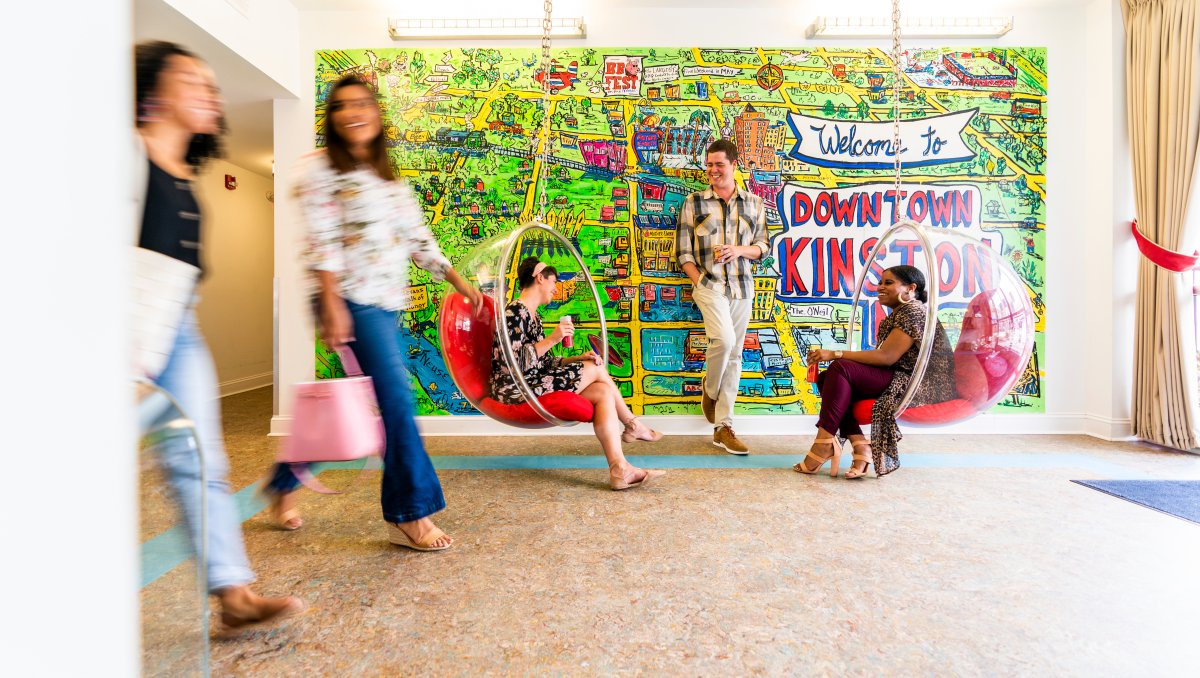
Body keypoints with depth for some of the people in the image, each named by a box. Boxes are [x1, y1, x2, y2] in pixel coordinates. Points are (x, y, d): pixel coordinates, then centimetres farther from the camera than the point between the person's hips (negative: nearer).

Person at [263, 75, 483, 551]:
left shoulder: (389, 180, 19)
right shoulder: (318, 168, 0)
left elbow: (419, 239, 16)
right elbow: (321, 241, -10)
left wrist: (459, 282, 8)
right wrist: (332, 305, -18)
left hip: (385, 301, 7)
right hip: (351, 299, -7)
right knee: (397, 396, -12)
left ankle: (283, 485, 34)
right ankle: (410, 516, 0)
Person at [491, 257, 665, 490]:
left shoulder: (532, 316, 20)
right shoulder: (515, 312, -11)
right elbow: (513, 363, -22)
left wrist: (577, 359, 3)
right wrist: (551, 339, -23)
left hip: (535, 385, 9)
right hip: (517, 391, -9)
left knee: (603, 391, -10)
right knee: (596, 369, -8)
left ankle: (620, 470, -17)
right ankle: (633, 425, 14)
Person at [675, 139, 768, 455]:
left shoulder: (753, 203, 11)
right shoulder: (694, 202, 3)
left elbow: (763, 246, 13)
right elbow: (683, 252, 1)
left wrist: (740, 250, -8)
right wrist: (699, 283, -10)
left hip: (742, 286, 4)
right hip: (709, 284, -3)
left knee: (734, 356, 4)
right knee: (724, 340, -25)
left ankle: (723, 428, 13)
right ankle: (709, 390, 8)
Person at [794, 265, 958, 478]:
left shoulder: (914, 311, -11)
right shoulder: (897, 314, 19)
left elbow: (886, 356, -20)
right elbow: (882, 356, 14)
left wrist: (836, 354, -20)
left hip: (909, 384, -10)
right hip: (891, 379, 10)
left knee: (841, 368, -27)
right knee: (826, 377, -4)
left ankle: (824, 443, -23)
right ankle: (860, 445, -13)